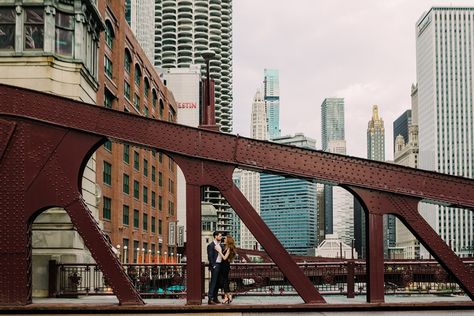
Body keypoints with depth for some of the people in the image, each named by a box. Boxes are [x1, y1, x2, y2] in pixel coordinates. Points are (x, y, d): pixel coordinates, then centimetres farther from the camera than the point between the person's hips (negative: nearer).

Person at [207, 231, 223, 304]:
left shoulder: (219, 244, 15)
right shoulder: (211, 245, -10)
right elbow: (210, 257, -13)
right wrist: (213, 266, -17)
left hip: (220, 265, 8)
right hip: (215, 265, -8)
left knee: (218, 282, 10)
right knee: (213, 282, -9)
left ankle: (215, 298, 16)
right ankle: (210, 299, -8)